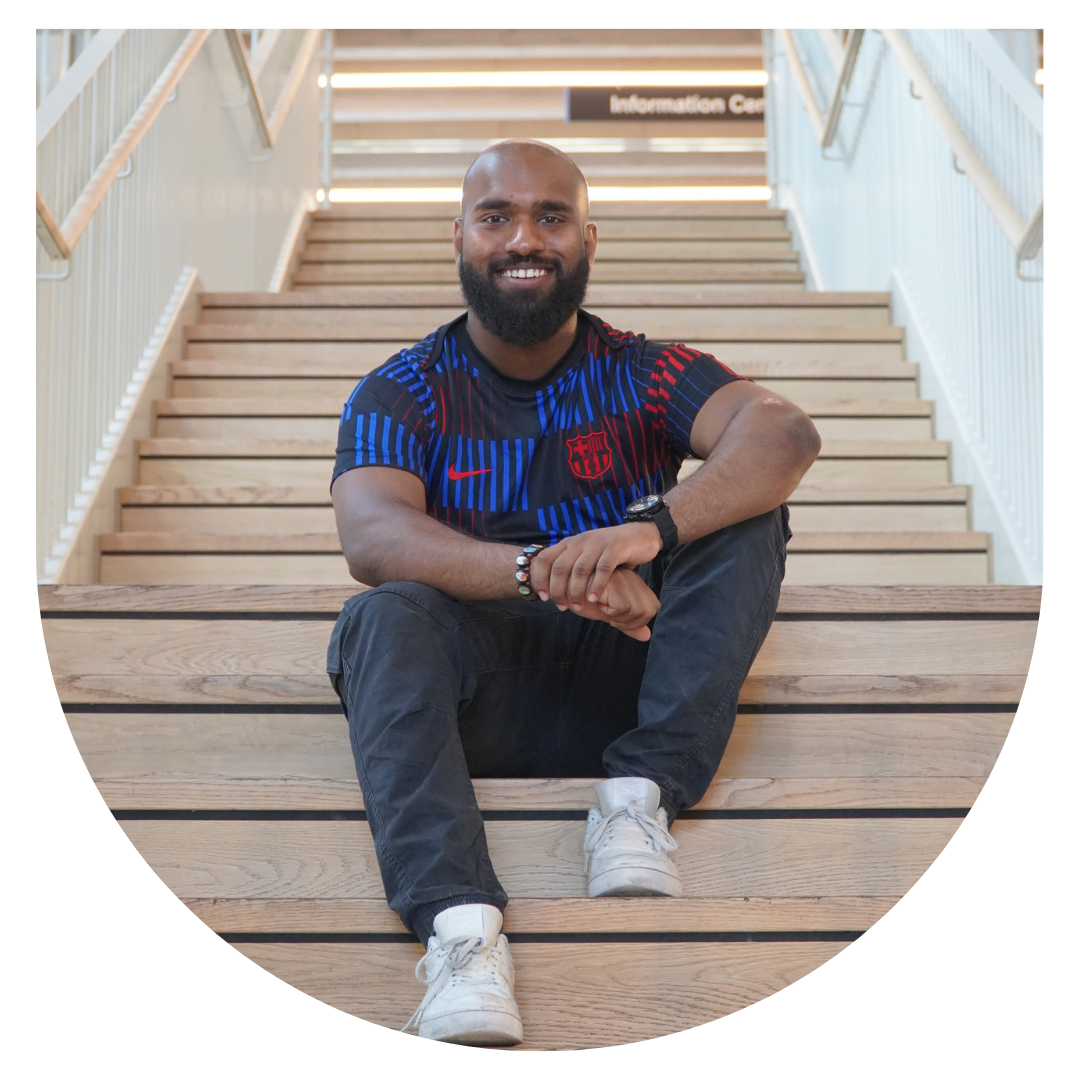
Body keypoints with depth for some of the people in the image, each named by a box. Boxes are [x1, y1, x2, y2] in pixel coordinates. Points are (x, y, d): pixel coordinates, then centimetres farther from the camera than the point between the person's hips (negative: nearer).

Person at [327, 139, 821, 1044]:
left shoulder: (644, 374, 3)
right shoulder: (402, 392, 2)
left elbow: (786, 433, -17)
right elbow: (371, 535, -18)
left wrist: (651, 529, -37)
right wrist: (542, 571, -35)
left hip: (626, 687, 1)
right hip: (480, 699, 0)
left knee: (747, 514, -17)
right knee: (385, 616, -30)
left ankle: (640, 795, -27)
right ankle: (459, 923, -43)